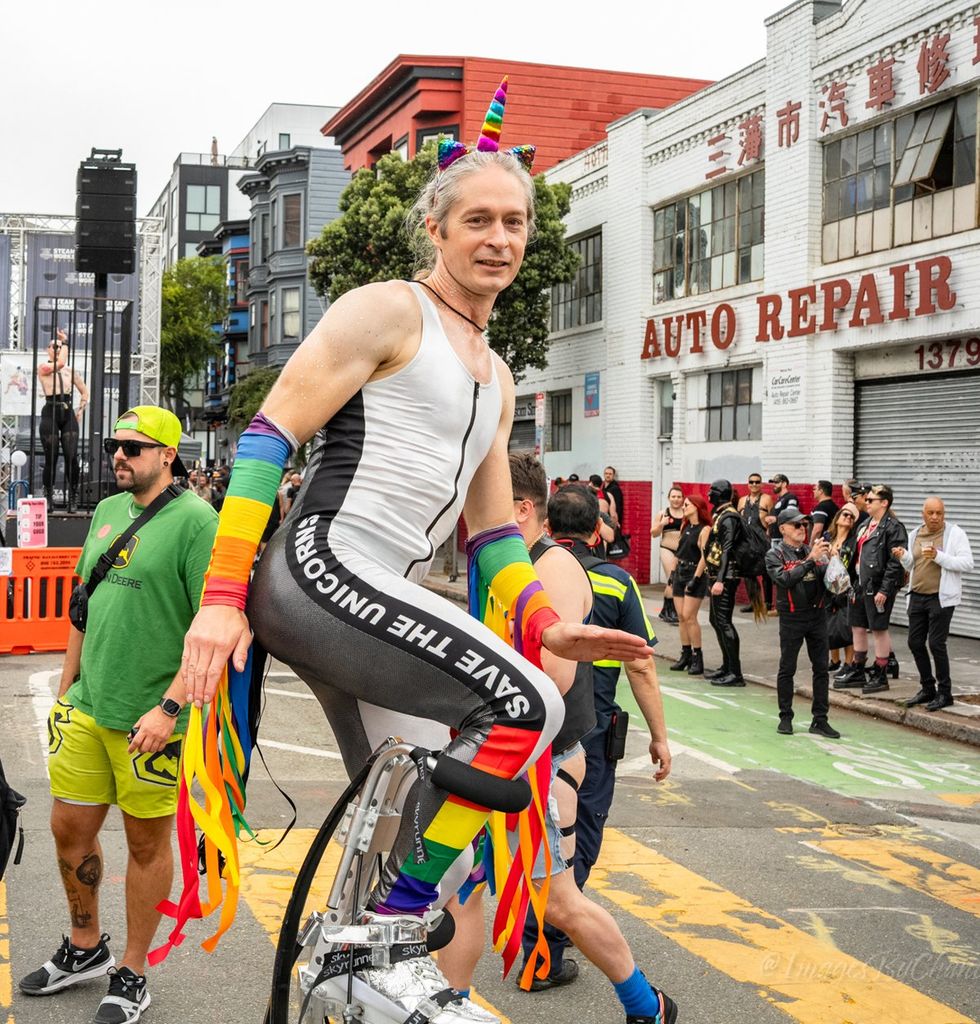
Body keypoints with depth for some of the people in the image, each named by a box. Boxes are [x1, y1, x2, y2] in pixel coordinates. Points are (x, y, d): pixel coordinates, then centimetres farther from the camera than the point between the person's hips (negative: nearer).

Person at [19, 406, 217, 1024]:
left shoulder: (196, 520, -13)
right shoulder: (108, 511, 10)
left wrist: (169, 706, -23)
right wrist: (66, 688, 19)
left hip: (149, 720, -7)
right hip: (86, 711, 7)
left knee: (147, 844, 8)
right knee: (71, 830, 15)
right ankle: (85, 950, 37)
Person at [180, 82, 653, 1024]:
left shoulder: (494, 376, 21)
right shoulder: (387, 310, -4)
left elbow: (490, 526, 23)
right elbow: (270, 434, -11)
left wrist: (543, 623, 7)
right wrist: (221, 598, -18)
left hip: (381, 600, 9)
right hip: (316, 569, -9)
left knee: (401, 826, 13)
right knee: (526, 703, -22)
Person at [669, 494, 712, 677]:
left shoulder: (704, 530, -9)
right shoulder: (685, 527, 13)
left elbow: (704, 557, -14)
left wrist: (695, 579, -19)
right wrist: (672, 573, 16)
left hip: (695, 574, -8)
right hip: (680, 572, 8)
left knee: (689, 617, -12)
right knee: (681, 616, 5)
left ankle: (697, 657, -6)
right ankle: (686, 655, 11)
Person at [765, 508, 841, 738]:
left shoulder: (813, 551, 9)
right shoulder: (774, 555, -3)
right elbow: (785, 579, -21)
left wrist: (829, 560, -16)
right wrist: (810, 560, -25)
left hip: (817, 615, 4)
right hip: (791, 617, -4)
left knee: (821, 668, 5)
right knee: (787, 669, 4)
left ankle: (820, 719, 11)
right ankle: (785, 717, 16)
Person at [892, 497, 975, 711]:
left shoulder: (955, 533, -6)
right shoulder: (915, 534, 12)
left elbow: (967, 564, -14)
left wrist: (939, 556, -23)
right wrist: (903, 557, -1)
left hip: (941, 598, -6)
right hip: (917, 596, 6)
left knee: (936, 644, -8)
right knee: (915, 643, 8)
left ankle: (944, 692, 5)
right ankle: (927, 688, 23)